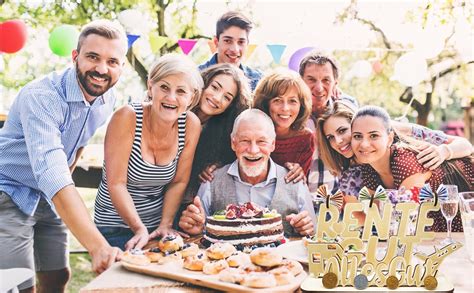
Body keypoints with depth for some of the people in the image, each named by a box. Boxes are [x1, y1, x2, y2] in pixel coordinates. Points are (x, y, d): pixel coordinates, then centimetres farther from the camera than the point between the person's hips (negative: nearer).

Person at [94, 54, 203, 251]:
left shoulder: (191, 125, -8)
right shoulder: (127, 118, -19)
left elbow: (179, 182, -1)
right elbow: (116, 184, -19)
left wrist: (166, 224, -10)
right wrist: (140, 229, -25)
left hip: (158, 223, 4)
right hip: (116, 225, -3)